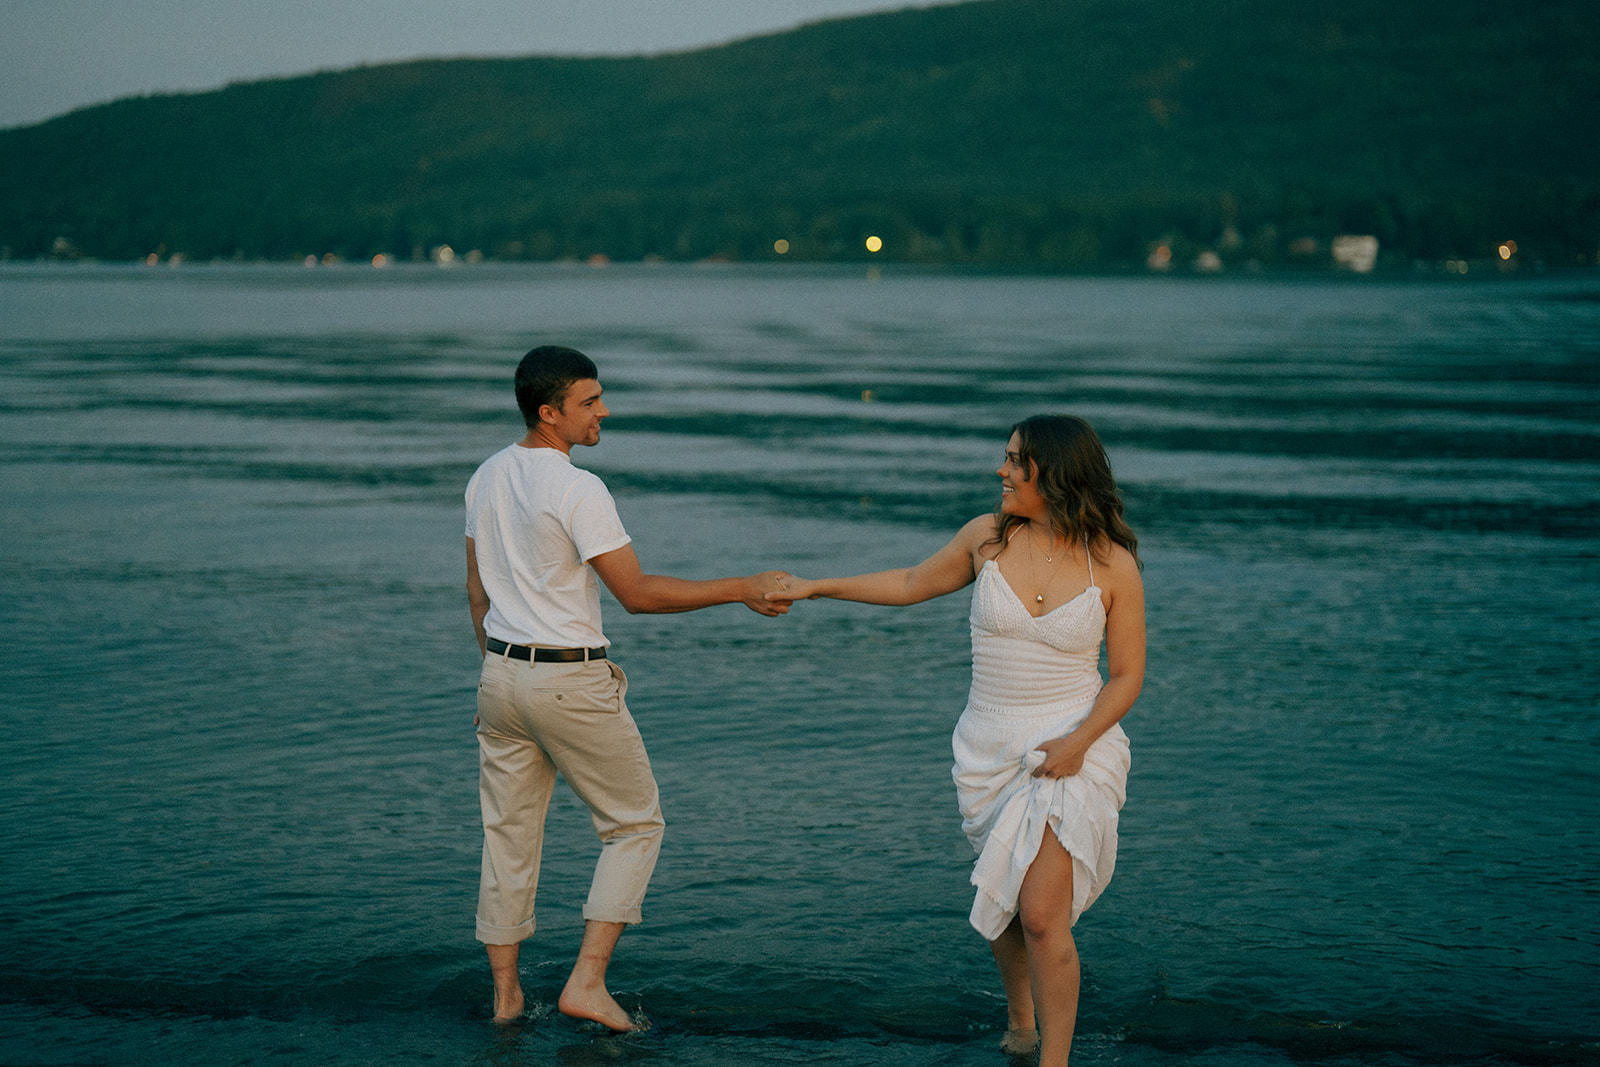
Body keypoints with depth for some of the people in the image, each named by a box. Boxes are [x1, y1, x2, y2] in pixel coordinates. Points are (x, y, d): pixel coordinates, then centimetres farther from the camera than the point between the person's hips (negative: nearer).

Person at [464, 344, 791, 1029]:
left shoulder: (486, 478, 6)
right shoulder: (578, 490, -18)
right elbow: (638, 594, -18)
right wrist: (742, 591, -13)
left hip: (501, 674, 7)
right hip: (572, 683, -7)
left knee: (508, 836, 14)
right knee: (636, 825, 8)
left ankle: (505, 996, 21)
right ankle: (586, 983, 2)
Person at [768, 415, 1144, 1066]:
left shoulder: (1113, 564, -8)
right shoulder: (989, 537, 0)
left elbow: (1126, 676, -2)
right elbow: (913, 584, 16)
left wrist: (1079, 741, -18)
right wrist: (817, 588, 18)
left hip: (1074, 750, -4)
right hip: (991, 748, 4)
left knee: (1042, 917, -14)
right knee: (1001, 904, 15)